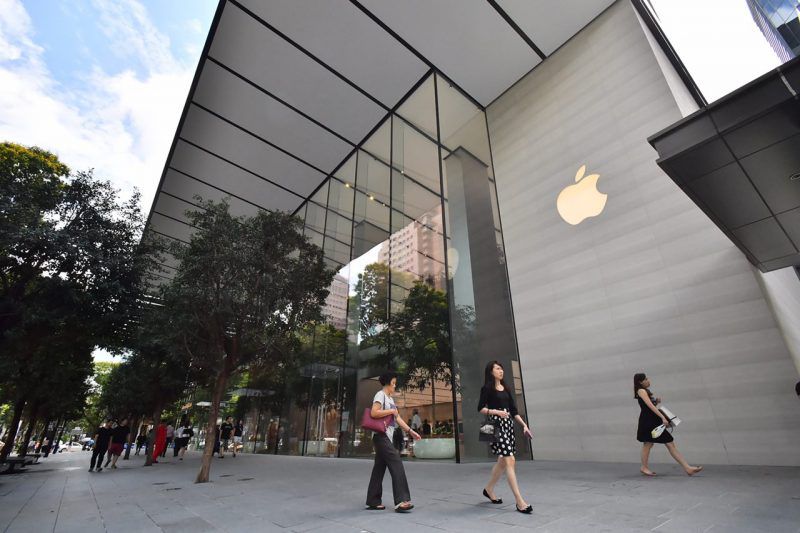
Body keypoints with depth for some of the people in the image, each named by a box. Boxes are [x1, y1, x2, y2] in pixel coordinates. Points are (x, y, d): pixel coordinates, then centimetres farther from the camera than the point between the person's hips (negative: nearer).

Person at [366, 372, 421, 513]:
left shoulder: (390, 398, 20)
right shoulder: (380, 395, -8)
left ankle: (373, 501, 16)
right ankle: (401, 500, -12)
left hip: (387, 437, 9)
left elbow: (398, 418, 19)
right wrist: (391, 411, -13)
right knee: (396, 464, -13)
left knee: (380, 467, 10)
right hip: (381, 435, -9)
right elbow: (374, 413, -22)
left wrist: (411, 431, 12)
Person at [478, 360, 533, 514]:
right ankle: (519, 501, -7)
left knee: (503, 461, 13)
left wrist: (524, 425, 7)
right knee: (510, 460, -11)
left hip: (508, 424, 7)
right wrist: (496, 412, -18)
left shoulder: (506, 389, 15)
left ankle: (488, 489, 31)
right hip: (496, 425, -7)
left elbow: (514, 410, 15)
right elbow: (480, 408, -6)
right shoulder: (487, 388, -5)